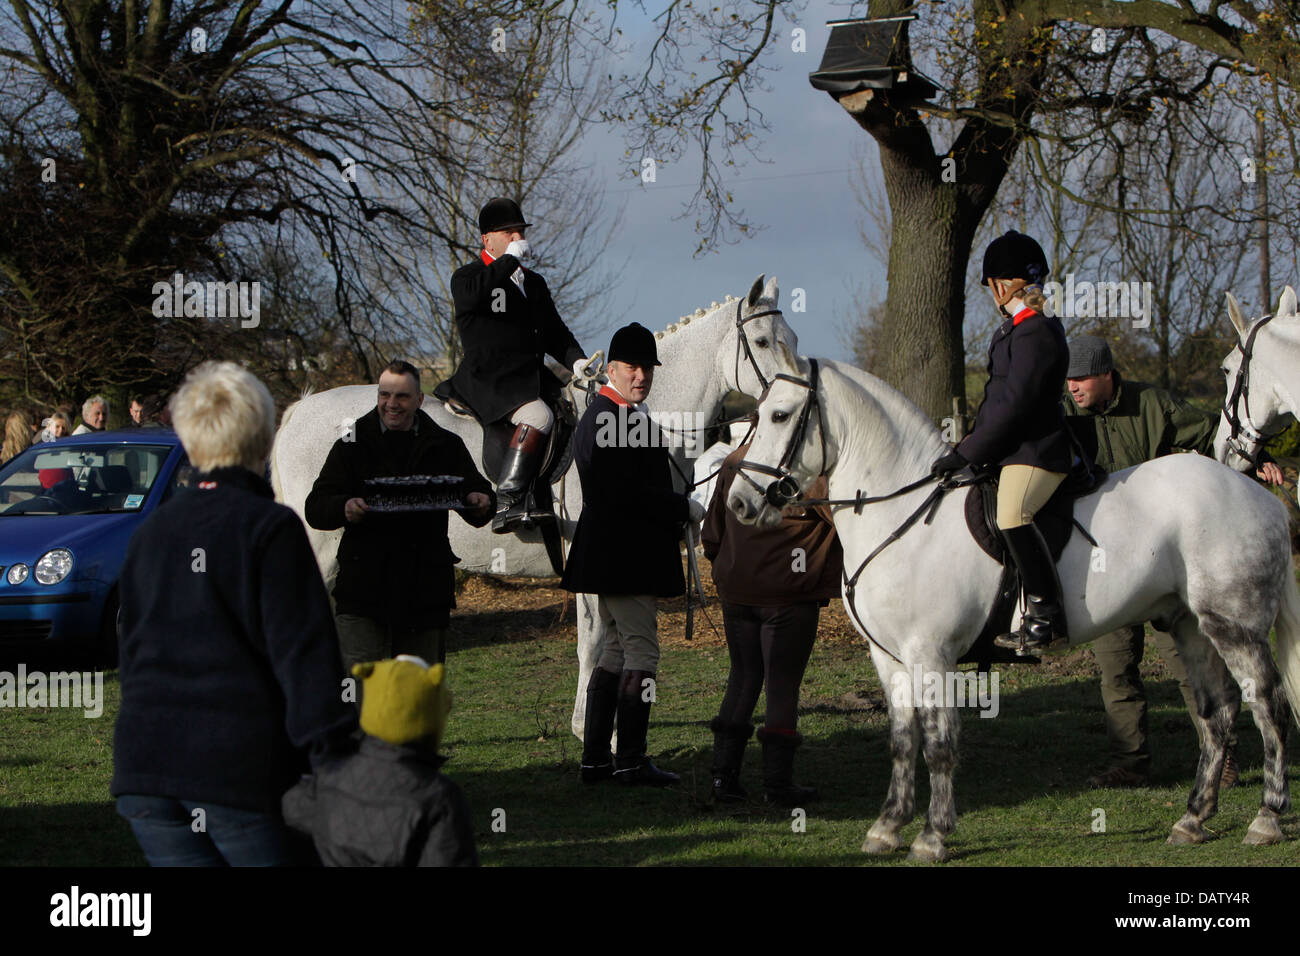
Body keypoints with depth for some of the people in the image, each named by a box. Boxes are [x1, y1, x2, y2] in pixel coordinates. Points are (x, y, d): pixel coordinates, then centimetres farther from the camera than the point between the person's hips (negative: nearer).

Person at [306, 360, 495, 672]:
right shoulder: (353, 445, 5)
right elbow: (316, 508, 0)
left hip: (426, 593, 2)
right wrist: (344, 508, -23)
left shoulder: (446, 447, 10)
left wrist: (480, 503, -14)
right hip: (364, 591, -2)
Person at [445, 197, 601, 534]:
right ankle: (505, 506, -37)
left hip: (530, 376, 8)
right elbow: (469, 296, -22)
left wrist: (576, 360, 5)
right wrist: (510, 260, -15)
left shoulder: (534, 284, 26)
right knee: (539, 416, -32)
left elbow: (556, 335, 26)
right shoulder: (468, 277, 4)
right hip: (487, 377, -8)